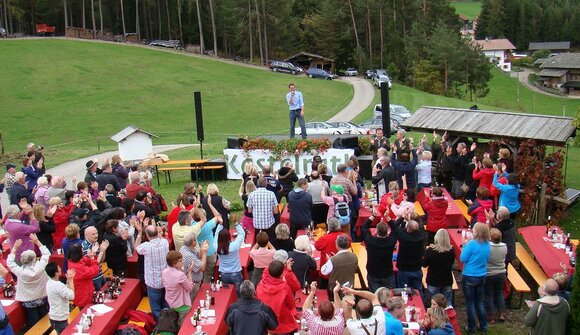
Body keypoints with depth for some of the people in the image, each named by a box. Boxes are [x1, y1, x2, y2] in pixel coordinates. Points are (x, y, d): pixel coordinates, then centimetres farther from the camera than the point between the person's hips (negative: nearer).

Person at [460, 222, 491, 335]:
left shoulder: (472, 244, -21)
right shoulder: (487, 245, -2)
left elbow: (462, 259, -15)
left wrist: (465, 246, -4)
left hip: (469, 277, -6)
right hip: (482, 276, 6)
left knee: (470, 302, 7)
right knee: (479, 301, 19)